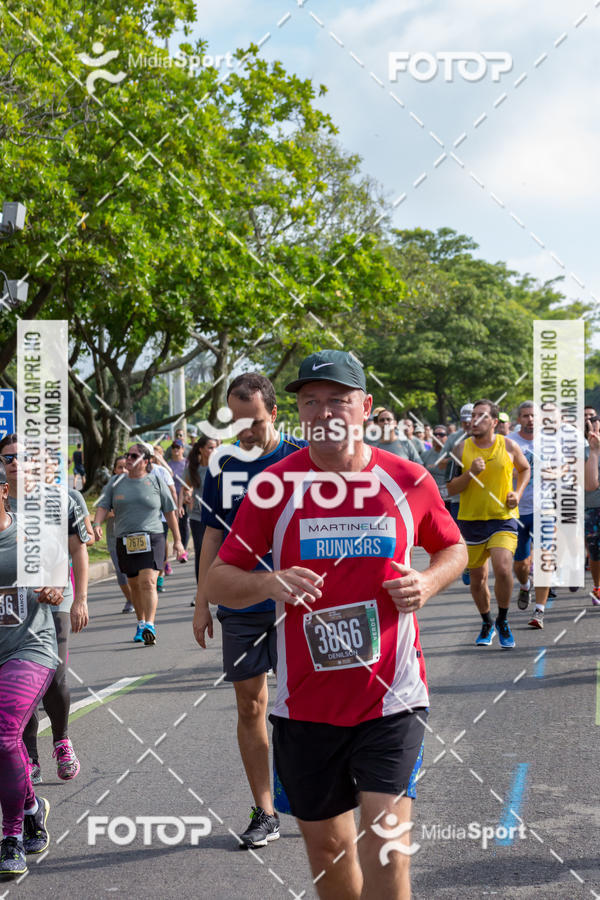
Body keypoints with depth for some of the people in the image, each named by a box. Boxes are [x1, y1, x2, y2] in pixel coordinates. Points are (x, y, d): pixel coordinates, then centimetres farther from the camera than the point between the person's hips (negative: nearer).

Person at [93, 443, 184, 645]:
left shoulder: (156, 483, 5)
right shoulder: (115, 484, 10)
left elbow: (170, 512, 9)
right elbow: (103, 506, 3)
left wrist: (177, 540, 9)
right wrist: (97, 525, -18)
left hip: (152, 540, -3)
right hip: (126, 542, 3)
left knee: (148, 582, -17)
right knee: (135, 586, 11)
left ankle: (150, 627, -23)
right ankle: (141, 623, 26)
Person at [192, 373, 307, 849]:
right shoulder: (223, 466, 7)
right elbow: (213, 537, 13)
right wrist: (202, 602, 11)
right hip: (239, 606, 3)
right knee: (250, 706, 5)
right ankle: (265, 813, 14)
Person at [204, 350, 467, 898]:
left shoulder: (408, 480, -1)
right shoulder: (276, 485, -2)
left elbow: (454, 548, 17)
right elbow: (218, 579, 0)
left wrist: (427, 582, -5)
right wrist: (268, 583, -20)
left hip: (392, 699, -1)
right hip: (306, 703, 1)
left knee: (384, 842, -15)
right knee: (328, 848, 13)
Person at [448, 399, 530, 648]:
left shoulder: (509, 446, -2)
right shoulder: (462, 448, -1)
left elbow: (525, 469, 18)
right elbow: (451, 489, -2)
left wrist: (518, 492, 1)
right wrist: (470, 473, -19)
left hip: (503, 518, -2)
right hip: (471, 519, 2)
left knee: (503, 570, -21)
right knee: (477, 579, 9)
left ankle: (503, 621, 2)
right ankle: (487, 623, 35)